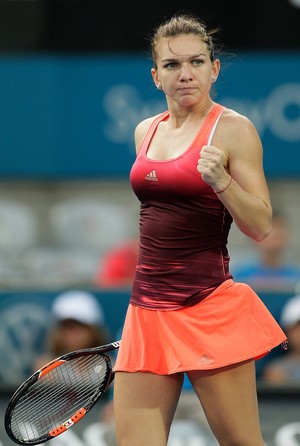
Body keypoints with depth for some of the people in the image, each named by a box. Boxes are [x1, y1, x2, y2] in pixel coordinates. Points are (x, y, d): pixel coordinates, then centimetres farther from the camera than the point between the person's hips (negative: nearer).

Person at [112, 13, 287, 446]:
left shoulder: (233, 129, -5)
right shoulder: (146, 131, 14)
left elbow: (261, 226, -8)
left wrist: (221, 180, -24)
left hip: (209, 311, -6)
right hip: (147, 309, 6)